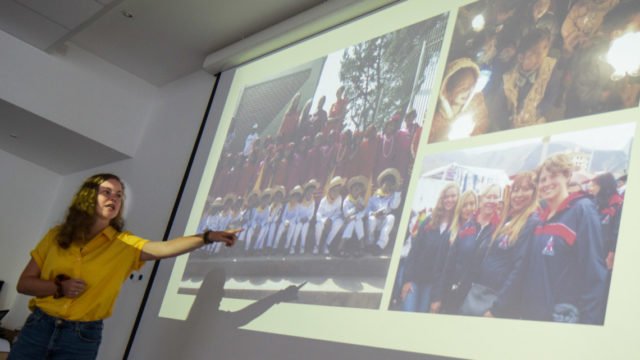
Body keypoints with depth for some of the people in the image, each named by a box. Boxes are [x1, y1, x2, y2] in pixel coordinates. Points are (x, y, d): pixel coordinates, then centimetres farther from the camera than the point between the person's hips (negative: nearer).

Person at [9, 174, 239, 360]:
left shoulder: (123, 244, -2)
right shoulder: (57, 235, 3)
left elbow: (164, 248, -18)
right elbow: (24, 283, 5)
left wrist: (207, 237, -31)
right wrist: (59, 288, -13)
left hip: (82, 337, -1)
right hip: (38, 327, 1)